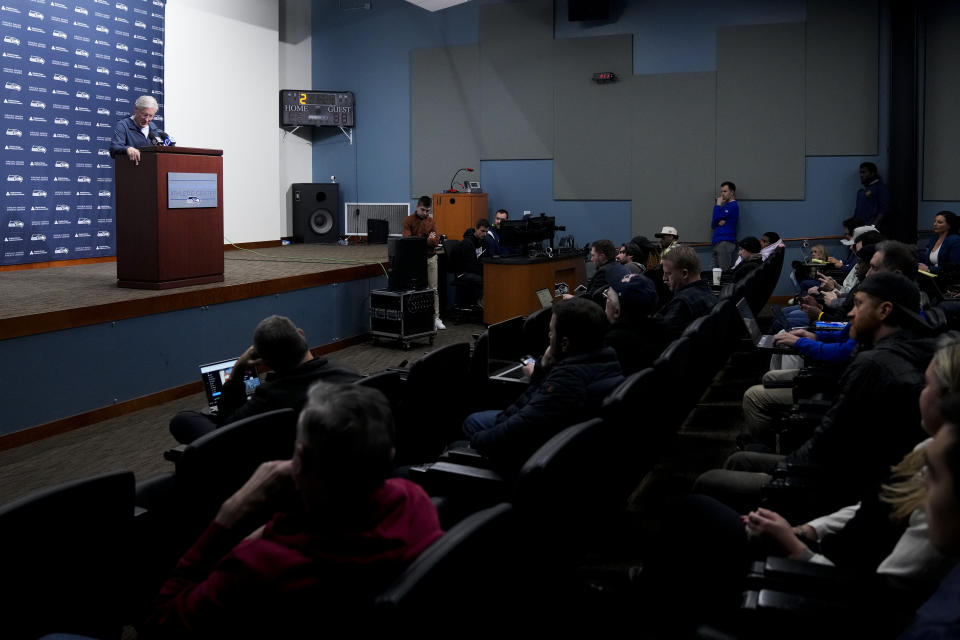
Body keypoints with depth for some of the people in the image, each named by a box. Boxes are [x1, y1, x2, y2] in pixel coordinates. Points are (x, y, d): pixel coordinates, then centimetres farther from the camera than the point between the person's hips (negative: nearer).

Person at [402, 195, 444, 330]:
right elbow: (407, 240, -14)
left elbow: (436, 240, -3)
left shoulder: (431, 221, 6)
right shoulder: (408, 220, -3)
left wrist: (419, 240, -19)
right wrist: (427, 240, -18)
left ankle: (436, 317, 9)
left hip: (430, 258, 3)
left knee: (433, 289, 4)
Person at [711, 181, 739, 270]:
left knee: (724, 271, -14)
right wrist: (717, 222, -4)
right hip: (717, 242, 9)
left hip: (726, 242, -9)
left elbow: (716, 218, -10)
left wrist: (718, 204, 3)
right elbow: (712, 225, 19)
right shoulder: (724, 206, 24)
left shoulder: (733, 205, -5)